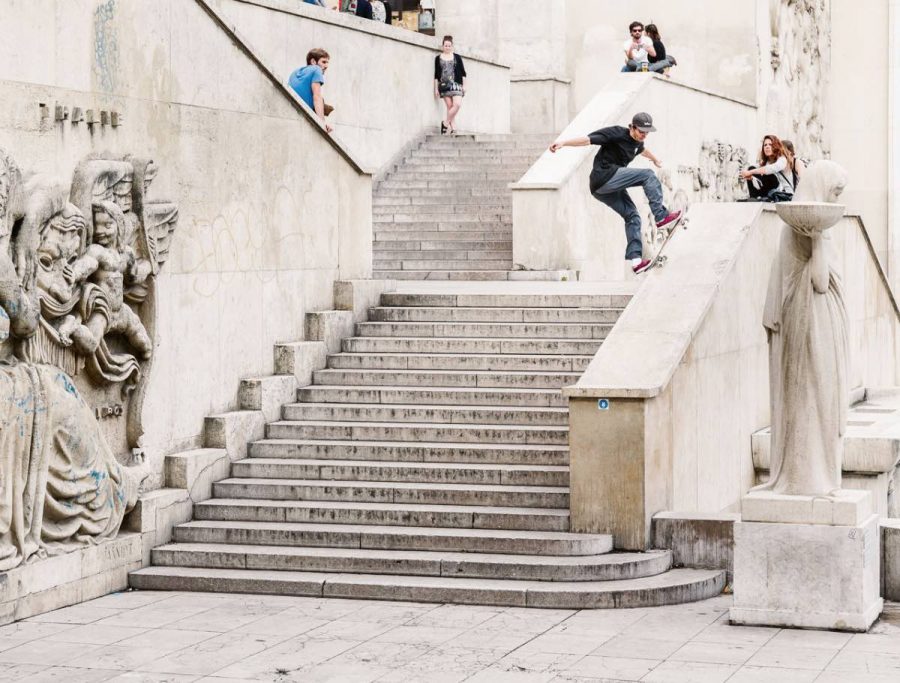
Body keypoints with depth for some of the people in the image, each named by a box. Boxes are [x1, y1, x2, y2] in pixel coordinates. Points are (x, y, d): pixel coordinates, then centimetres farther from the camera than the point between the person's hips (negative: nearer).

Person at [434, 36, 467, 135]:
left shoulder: (457, 57, 8)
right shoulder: (438, 58, 8)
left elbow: (463, 73, 11)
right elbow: (436, 75, 9)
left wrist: (464, 85, 5)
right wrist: (436, 89, 5)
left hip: (456, 84, 0)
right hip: (444, 85, 0)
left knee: (457, 104, -17)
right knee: (449, 106, -3)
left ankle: (446, 123, -5)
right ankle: (452, 127, 2)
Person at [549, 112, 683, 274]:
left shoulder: (637, 142, 17)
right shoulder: (617, 133, -11)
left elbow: (642, 150, 44)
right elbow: (588, 139, -18)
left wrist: (655, 159, 64)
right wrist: (563, 143, -29)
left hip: (606, 188, 9)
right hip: (604, 176, -9)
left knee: (632, 216, 5)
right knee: (648, 175, -11)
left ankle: (634, 258, 1)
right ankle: (661, 216, -10)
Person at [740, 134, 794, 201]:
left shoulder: (782, 160, -8)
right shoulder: (765, 162, 10)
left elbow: (771, 169, -32)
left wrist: (750, 172, -33)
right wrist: (750, 177, -21)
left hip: (784, 195, -6)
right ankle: (754, 198, -15)